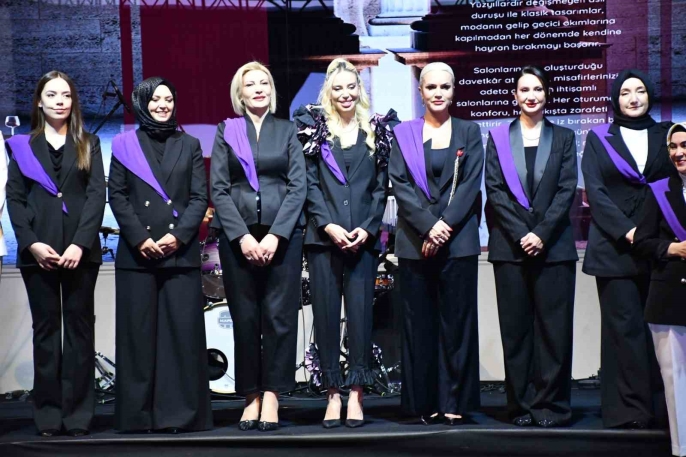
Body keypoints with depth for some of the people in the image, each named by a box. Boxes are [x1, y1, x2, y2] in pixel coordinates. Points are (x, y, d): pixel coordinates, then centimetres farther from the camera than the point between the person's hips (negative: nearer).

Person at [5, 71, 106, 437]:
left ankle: (78, 414, 4)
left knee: (79, 327, 1)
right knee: (45, 328, 3)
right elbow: (14, 198, 4)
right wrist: (31, 243, -10)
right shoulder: (22, 146, 11)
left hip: (80, 250, 0)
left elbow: (97, 194, 1)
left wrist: (81, 243, -12)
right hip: (37, 251, 0)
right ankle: (48, 415, 6)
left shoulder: (88, 144, 11)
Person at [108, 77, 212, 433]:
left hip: (181, 252, 1)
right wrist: (140, 239, -8)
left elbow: (200, 197, 6)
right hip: (136, 253, 0)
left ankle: (181, 412, 2)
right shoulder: (125, 145, 11)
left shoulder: (189, 145, 13)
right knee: (139, 332, -1)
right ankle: (139, 414, 5)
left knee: (182, 330, -3)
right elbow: (117, 196, 4)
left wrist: (178, 236, -8)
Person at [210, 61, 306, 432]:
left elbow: (298, 186, 2)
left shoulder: (287, 131, 10)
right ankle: (251, 397, 8)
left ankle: (272, 397, 0)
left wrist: (275, 235, -9)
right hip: (237, 234, 0)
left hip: (282, 233, 0)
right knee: (245, 317, 2)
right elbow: (219, 189, 3)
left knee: (279, 315, -3)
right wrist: (243, 236, -9)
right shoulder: (227, 131, 10)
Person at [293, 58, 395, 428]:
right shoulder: (315, 129, 8)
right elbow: (310, 184, 2)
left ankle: (356, 394, 2)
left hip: (363, 237, 0)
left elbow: (381, 187, 8)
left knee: (360, 312, -3)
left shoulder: (375, 132, 11)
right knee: (325, 312, 0)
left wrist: (367, 228, -5)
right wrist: (328, 225, -10)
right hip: (323, 235, 0)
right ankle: (333, 394, 7)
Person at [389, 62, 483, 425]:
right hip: (415, 241, 0)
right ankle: (424, 402, 8)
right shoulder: (404, 134, 9)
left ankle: (455, 402, 6)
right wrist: (428, 227, -12)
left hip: (458, 240, 0)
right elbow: (400, 185, 0)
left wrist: (446, 225, -11)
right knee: (419, 323, 2)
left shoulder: (468, 132, 10)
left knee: (456, 321, 1)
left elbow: (471, 184, 1)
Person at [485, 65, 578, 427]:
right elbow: (494, 190, 2)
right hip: (510, 245, 0)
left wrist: (541, 233, -11)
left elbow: (567, 191, 2)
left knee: (554, 326, -2)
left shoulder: (563, 138, 10)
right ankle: (521, 405, 8)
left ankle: (551, 405, 3)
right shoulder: (499, 138, 10)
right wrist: (520, 234, -9)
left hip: (553, 245, 0)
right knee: (515, 327, 2)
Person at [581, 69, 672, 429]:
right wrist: (626, 230, -11)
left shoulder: (665, 135, 14)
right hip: (614, 247, -1)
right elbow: (594, 190, 1)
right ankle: (629, 409, -1)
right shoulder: (599, 138, 10)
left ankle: (658, 406, 5)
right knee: (624, 326, -4)